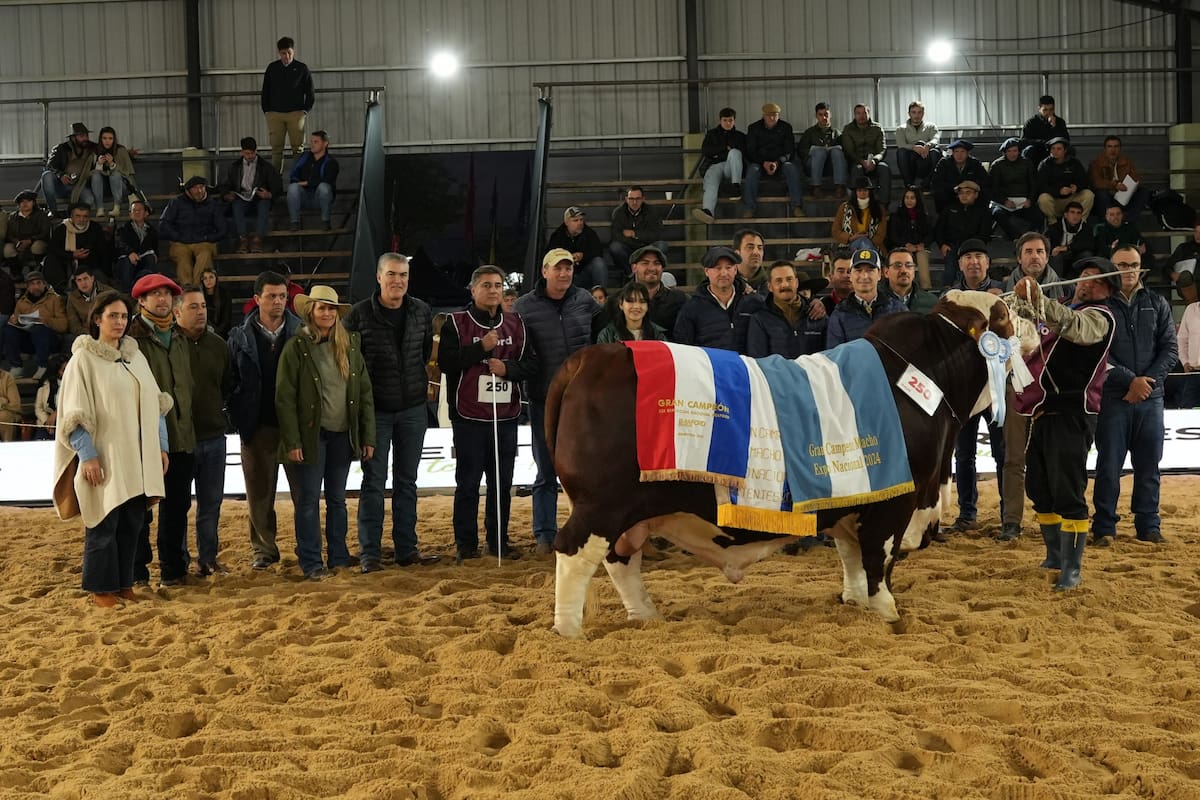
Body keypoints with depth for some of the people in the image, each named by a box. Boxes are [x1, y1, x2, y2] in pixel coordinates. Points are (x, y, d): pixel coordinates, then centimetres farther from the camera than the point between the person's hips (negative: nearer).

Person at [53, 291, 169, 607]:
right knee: (104, 524, 1)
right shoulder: (84, 358, -5)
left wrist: (161, 445, 8)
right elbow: (75, 412, -9)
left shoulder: (136, 356, 11)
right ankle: (101, 589, 11)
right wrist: (87, 455, -15)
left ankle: (124, 583, 18)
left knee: (131, 523, 8)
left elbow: (154, 403, 14)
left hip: (137, 456, 5)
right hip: (104, 457, -5)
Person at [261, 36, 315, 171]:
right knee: (276, 149, -1)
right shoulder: (272, 68, 9)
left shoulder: (302, 68, 4)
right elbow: (265, 92, 14)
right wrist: (266, 110, 6)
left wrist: (305, 111, -1)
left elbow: (310, 93, 8)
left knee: (298, 148, -3)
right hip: (274, 113, 1)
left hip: (296, 113, -1)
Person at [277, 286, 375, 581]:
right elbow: (284, 398, -8)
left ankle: (339, 558, 20)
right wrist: (292, 442, -14)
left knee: (337, 499, 12)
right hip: (311, 435, -4)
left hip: (342, 435, 4)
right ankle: (312, 563, 9)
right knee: (308, 501, 2)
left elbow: (365, 393, 7)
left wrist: (368, 437, 3)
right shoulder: (296, 347, -5)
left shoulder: (350, 345, 6)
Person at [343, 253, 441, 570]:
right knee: (374, 481, -1)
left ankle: (406, 549, 16)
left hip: (413, 409, 4)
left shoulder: (422, 312, 2)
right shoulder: (360, 314, -9)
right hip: (375, 410, -3)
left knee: (407, 481, 10)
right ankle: (369, 553, 4)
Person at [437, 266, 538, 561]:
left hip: (505, 416, 4)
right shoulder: (456, 323, 0)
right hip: (469, 416, -4)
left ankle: (499, 541, 19)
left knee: (502, 483, 9)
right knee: (467, 482, 2)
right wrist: (481, 347, -15)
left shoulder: (515, 324, 12)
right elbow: (446, 361, -11)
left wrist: (508, 367, -9)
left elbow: (531, 364, 10)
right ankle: (466, 543, 9)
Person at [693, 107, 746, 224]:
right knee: (711, 183, -35)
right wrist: (725, 148, 1)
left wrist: (719, 154, -2)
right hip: (714, 166, 0)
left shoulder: (740, 136, 24)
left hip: (730, 166, 0)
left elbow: (744, 151, 5)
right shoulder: (712, 134, 26)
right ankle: (708, 211, -62)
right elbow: (705, 151, 9)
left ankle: (736, 186, -41)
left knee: (734, 152, -32)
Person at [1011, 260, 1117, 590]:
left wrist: (1036, 300, -43)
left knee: (1068, 494, -11)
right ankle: (1055, 556, 27)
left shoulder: (1099, 318, -3)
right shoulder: (1059, 313, 22)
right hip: (1042, 412, 8)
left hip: (1070, 414, -8)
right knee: (1039, 489, 13)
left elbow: (1072, 325, -27)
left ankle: (1071, 569, -5)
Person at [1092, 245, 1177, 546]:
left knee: (1149, 464, 7)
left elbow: (1170, 348, 5)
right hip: (1113, 397, -3)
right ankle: (1104, 527, 7)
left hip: (1150, 397, 3)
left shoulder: (1157, 304, 10)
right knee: (1109, 465, 0)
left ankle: (1148, 525, 16)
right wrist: (1131, 380, -14)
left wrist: (1147, 381, -8)